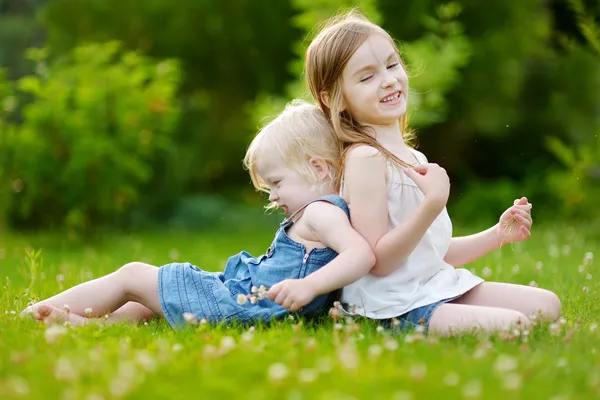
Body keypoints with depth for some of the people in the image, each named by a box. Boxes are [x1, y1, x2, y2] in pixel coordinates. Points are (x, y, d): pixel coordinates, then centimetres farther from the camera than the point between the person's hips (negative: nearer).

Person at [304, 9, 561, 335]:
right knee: (515, 325, -24)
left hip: (439, 288, 9)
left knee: (547, 305, 4)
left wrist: (498, 234, 11)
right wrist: (434, 203, -25)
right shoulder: (364, 158, -14)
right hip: (395, 306, -9)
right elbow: (378, 260, -19)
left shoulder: (414, 159, 14)